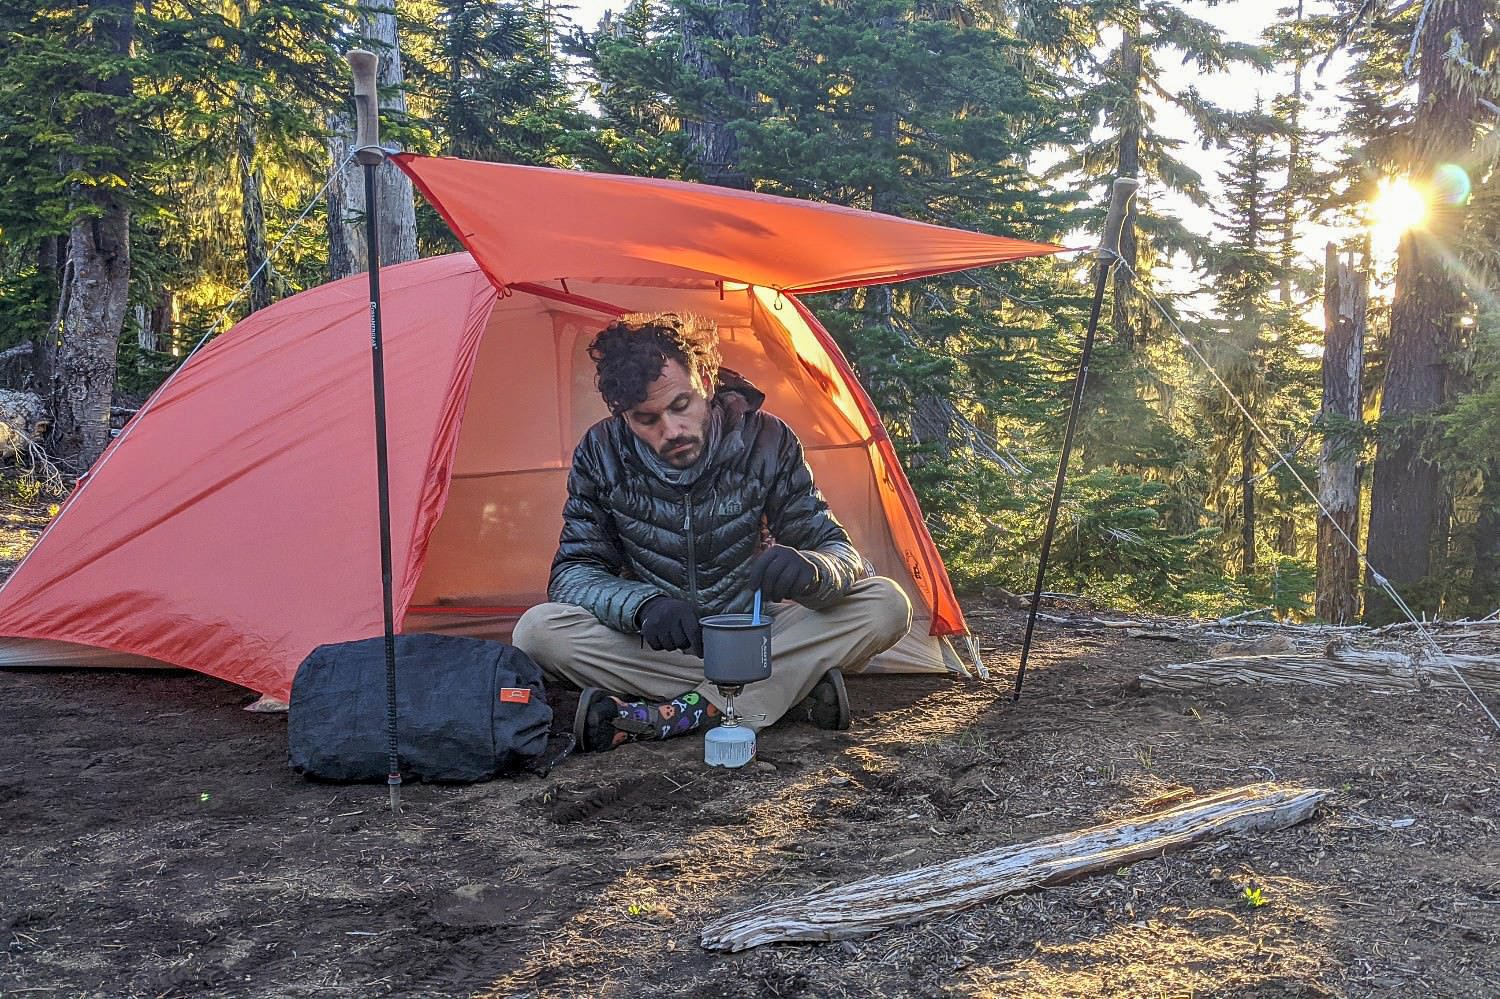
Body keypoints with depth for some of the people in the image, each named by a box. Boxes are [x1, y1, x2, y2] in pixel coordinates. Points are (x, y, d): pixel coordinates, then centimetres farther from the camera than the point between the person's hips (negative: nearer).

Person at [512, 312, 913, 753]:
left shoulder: (765, 440, -13)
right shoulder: (601, 455, -12)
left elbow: (838, 551, -12)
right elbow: (573, 572, -12)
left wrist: (809, 569, -39)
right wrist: (644, 604, -35)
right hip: (658, 645, 0)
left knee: (885, 606, -24)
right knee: (538, 630, -28)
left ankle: (670, 714, -29)